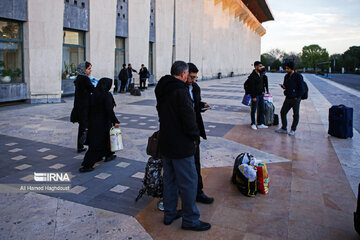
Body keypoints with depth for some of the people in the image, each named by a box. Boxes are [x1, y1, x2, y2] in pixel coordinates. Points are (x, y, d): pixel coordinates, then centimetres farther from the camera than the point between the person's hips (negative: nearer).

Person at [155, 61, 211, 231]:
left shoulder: (161, 90, 9)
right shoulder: (180, 91, -19)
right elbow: (188, 116, -20)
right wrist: (195, 135, -5)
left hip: (165, 143, 9)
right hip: (181, 145, -9)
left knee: (169, 179, 19)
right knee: (188, 182, 2)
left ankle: (169, 214, 31)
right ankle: (190, 220, 14)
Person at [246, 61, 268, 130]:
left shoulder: (260, 74, 9)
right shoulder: (252, 76, -16)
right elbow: (251, 87, -18)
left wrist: (262, 91, 12)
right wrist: (253, 97, -19)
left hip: (261, 95, 8)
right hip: (255, 95, -8)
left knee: (262, 109, 10)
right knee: (253, 110, 4)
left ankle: (260, 124, 18)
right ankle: (253, 124, 17)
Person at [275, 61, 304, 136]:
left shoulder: (298, 76, -11)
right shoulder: (286, 76, 9)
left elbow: (302, 88, -11)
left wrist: (297, 97, -13)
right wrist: (284, 86, -3)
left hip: (295, 99, -7)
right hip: (288, 98, 7)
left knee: (296, 115, 4)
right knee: (283, 112, 7)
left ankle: (293, 130, 15)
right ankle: (284, 128, 19)